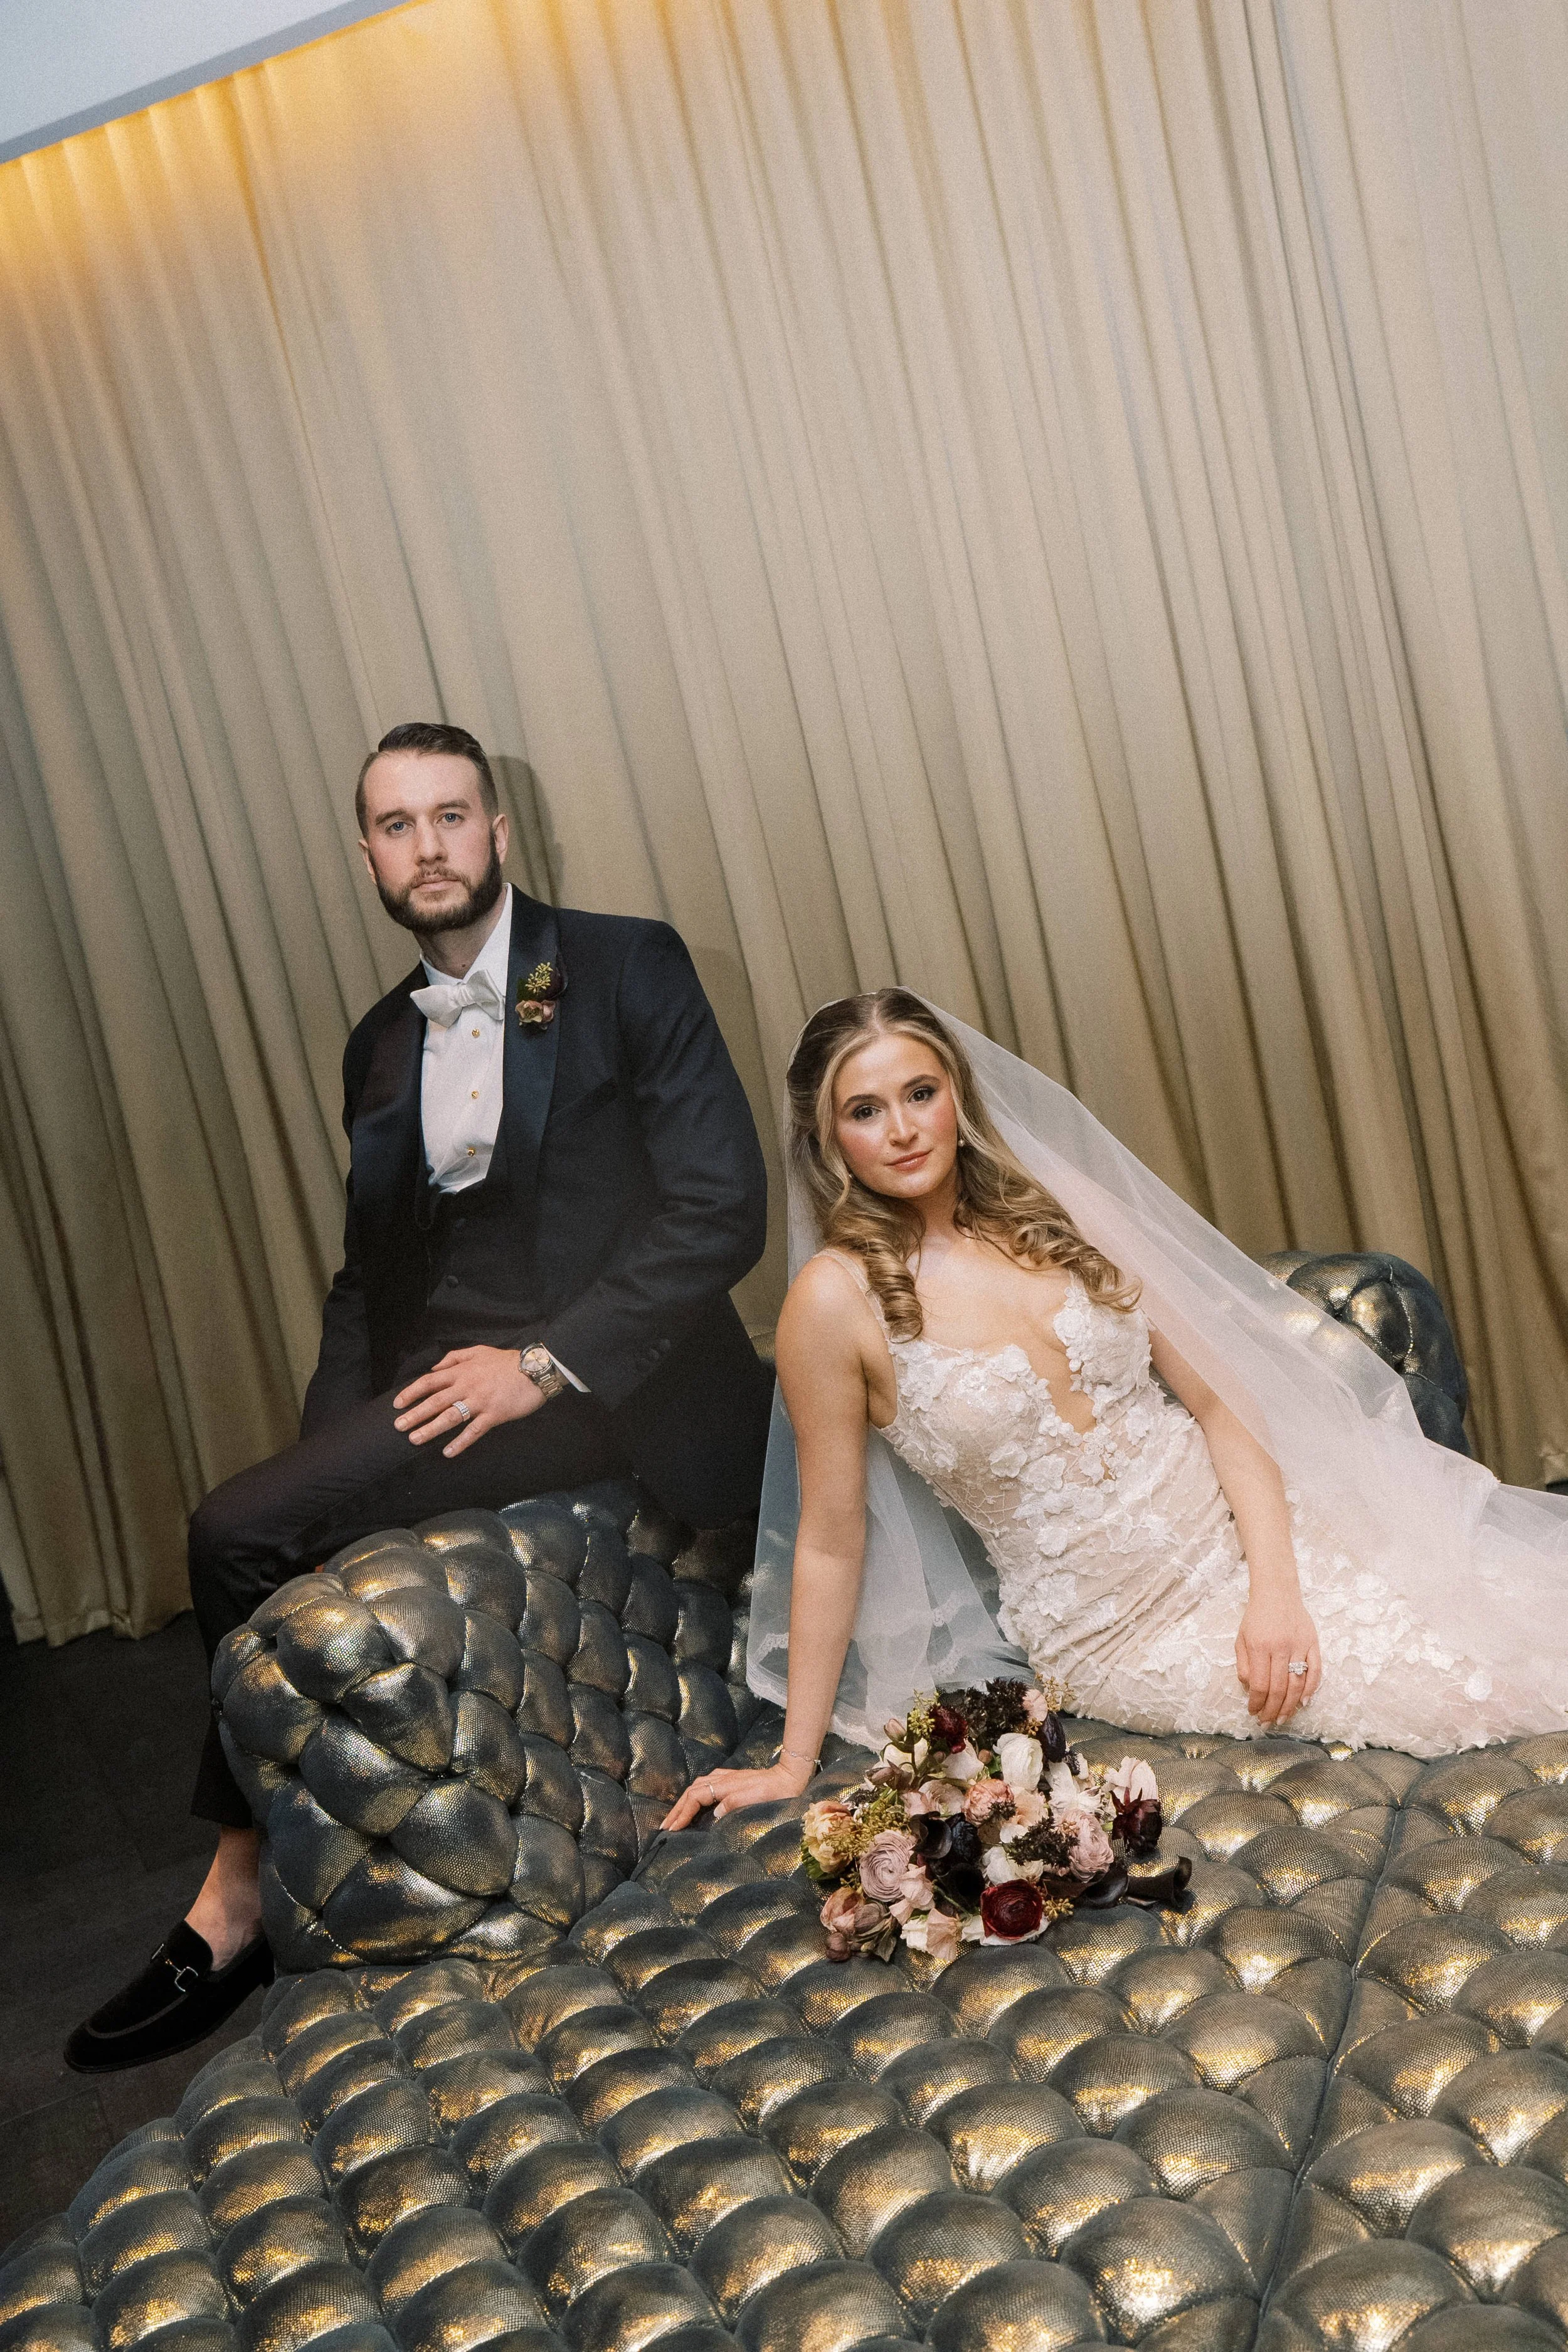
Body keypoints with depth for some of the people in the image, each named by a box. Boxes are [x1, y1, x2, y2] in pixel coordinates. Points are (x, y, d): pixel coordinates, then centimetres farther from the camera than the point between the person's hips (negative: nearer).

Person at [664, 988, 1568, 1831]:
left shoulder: (1055, 1217, 0)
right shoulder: (840, 1298, -12)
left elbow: (1217, 1399, 1)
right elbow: (831, 1541, -6)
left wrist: (1274, 1585, -13)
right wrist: (793, 1766, -3)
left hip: (1243, 1535, 4)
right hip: (1128, 1633, -4)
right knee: (1471, 1688, -12)